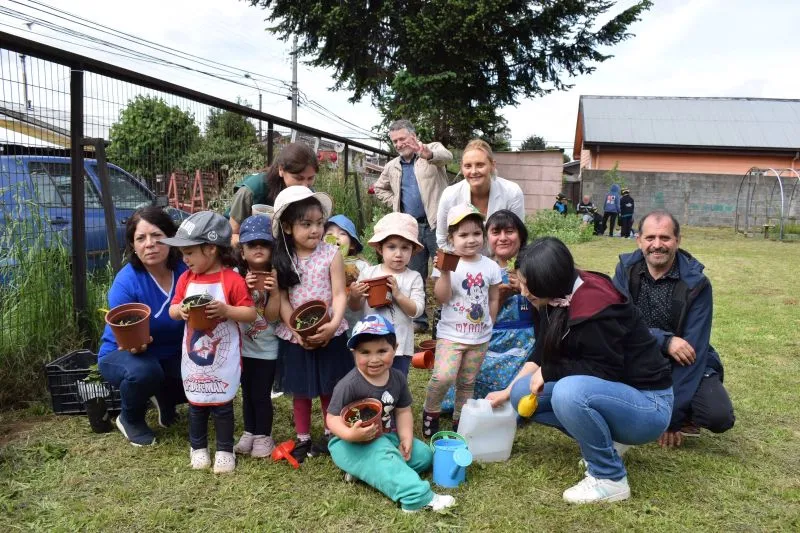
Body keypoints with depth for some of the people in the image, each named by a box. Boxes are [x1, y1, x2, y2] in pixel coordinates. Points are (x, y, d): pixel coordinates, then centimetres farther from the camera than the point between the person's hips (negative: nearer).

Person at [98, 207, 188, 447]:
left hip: (172, 355, 3)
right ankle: (130, 419, 0)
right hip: (122, 354, -3)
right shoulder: (126, 282, -24)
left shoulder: (186, 270, -17)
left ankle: (165, 399, 14)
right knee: (144, 371, -36)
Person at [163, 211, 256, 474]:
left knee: (222, 405, 7)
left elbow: (251, 314, -13)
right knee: (196, 404, 16)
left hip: (223, 357, -4)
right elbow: (172, 310, 7)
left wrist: (226, 310, -28)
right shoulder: (186, 278, 3)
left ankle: (224, 450, 24)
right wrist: (181, 311, -15)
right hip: (193, 355, 4)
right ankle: (198, 447, 33)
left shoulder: (232, 280, -13)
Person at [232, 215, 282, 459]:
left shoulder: (275, 278, -10)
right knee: (247, 393, 16)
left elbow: (272, 316, -14)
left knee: (261, 394, 2)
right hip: (244, 346, 3)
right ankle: (249, 433, 31)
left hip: (266, 348, -3)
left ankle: (263, 436, 19)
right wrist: (246, 289, -25)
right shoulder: (238, 278, -6)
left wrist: (274, 291, -26)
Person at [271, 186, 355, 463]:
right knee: (300, 390, 14)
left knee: (330, 388, 13)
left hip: (329, 334, -1)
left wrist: (334, 325, -24)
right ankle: (303, 439, 29)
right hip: (294, 336, 1)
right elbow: (282, 299, -6)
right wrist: (297, 330, -18)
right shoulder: (280, 260, -5)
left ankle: (330, 434, 32)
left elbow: (339, 294, -10)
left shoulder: (331, 254, -7)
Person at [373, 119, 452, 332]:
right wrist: (395, 203, 10)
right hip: (411, 227, 5)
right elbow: (380, 188, 28)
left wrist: (429, 154, -50)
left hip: (436, 224, -5)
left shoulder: (433, 149, -3)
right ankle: (418, 319, 21)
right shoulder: (392, 167, 12)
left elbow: (446, 156, -27)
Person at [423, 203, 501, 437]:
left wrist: (489, 326, 7)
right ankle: (430, 412, 6)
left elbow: (493, 299, 10)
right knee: (443, 377, -20)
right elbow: (442, 298, -16)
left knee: (467, 383, 13)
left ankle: (460, 422, 30)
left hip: (480, 338, 3)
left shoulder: (491, 267, 0)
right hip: (450, 334, -3)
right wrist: (444, 273, -26)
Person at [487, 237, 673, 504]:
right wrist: (508, 391, 9)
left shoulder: (595, 309, -29)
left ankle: (610, 479, -14)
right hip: (609, 393, 9)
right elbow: (543, 353, 10)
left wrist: (549, 372, -16)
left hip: (647, 404, -9)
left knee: (569, 392, -35)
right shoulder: (558, 299, -2)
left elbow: (608, 373, -24)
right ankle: (606, 440, 9)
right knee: (523, 393, 2)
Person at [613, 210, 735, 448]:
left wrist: (673, 415, -23)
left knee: (719, 416, -28)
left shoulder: (695, 283, -16)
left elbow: (693, 349, -20)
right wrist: (665, 340, -34)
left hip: (683, 364, -2)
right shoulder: (626, 269, -10)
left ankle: (681, 414, 9)